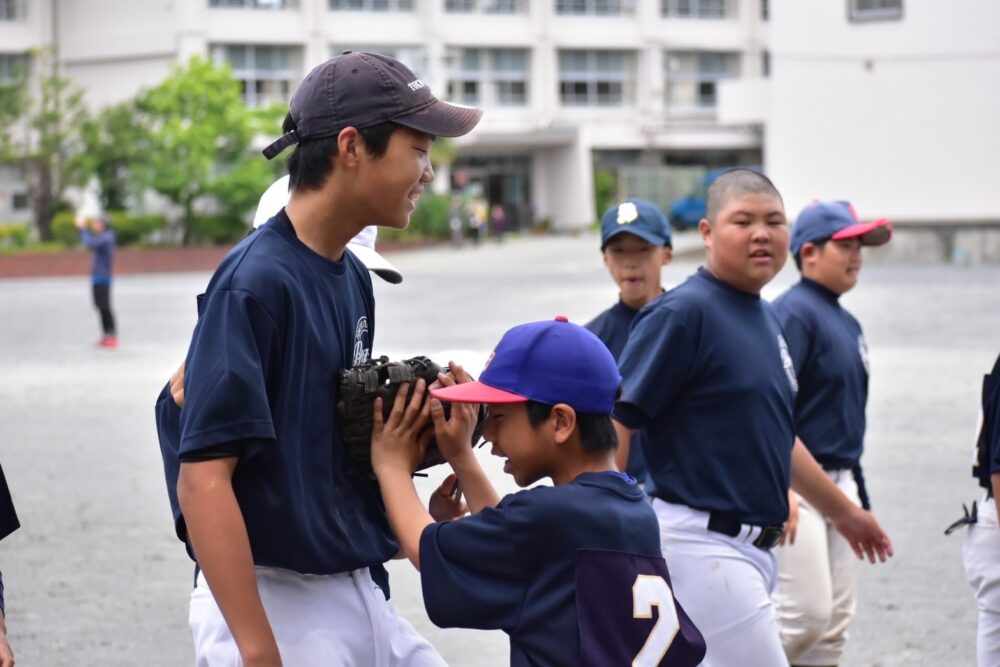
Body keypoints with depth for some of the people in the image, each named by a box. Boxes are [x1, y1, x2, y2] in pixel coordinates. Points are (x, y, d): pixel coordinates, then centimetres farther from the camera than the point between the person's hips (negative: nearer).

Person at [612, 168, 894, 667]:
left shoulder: (765, 320, 16)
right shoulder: (682, 313, -11)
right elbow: (615, 424, -15)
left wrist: (843, 511, 37)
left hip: (752, 546, 9)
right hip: (701, 545, -9)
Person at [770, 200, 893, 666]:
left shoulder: (847, 324, 17)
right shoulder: (794, 312, -12)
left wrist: (862, 502, 22)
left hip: (841, 482, 9)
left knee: (835, 619, 9)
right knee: (806, 612, -14)